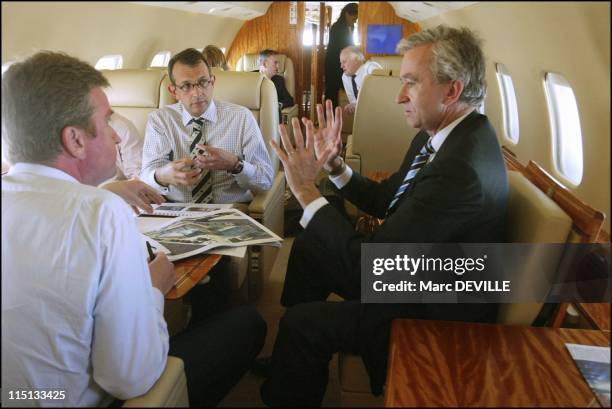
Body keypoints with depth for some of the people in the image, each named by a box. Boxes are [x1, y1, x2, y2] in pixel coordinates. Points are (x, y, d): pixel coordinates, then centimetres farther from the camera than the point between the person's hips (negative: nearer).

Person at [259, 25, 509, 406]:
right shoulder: (439, 134, -3)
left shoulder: (461, 167, -33)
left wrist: (306, 189, -24)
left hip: (433, 312, -10)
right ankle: (290, 363, 30)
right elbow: (385, 200, 8)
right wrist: (335, 165, -6)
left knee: (301, 323, -10)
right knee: (308, 247, 13)